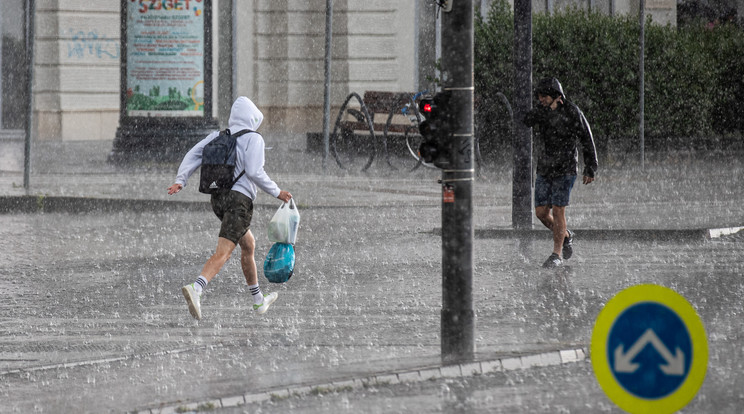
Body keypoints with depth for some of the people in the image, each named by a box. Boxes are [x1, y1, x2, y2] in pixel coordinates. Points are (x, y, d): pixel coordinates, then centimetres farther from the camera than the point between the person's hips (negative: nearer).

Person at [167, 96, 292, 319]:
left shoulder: (218, 136, 13)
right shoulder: (253, 139, -6)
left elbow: (193, 156, 3)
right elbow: (254, 172, -15)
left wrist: (180, 181, -3)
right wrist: (276, 192, -5)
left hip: (218, 198, 8)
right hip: (240, 199, -8)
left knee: (248, 244, 26)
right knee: (222, 253, -17)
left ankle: (258, 300, 37)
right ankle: (195, 289, -41)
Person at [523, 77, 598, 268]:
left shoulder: (572, 112, -11)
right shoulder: (542, 110, 3)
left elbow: (587, 141, -7)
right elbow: (528, 121, -17)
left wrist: (590, 169, -8)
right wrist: (549, 109, -25)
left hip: (565, 170, -5)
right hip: (544, 170, 5)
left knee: (558, 211, -10)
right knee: (542, 213, 3)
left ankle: (557, 254, -1)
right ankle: (566, 236, 29)